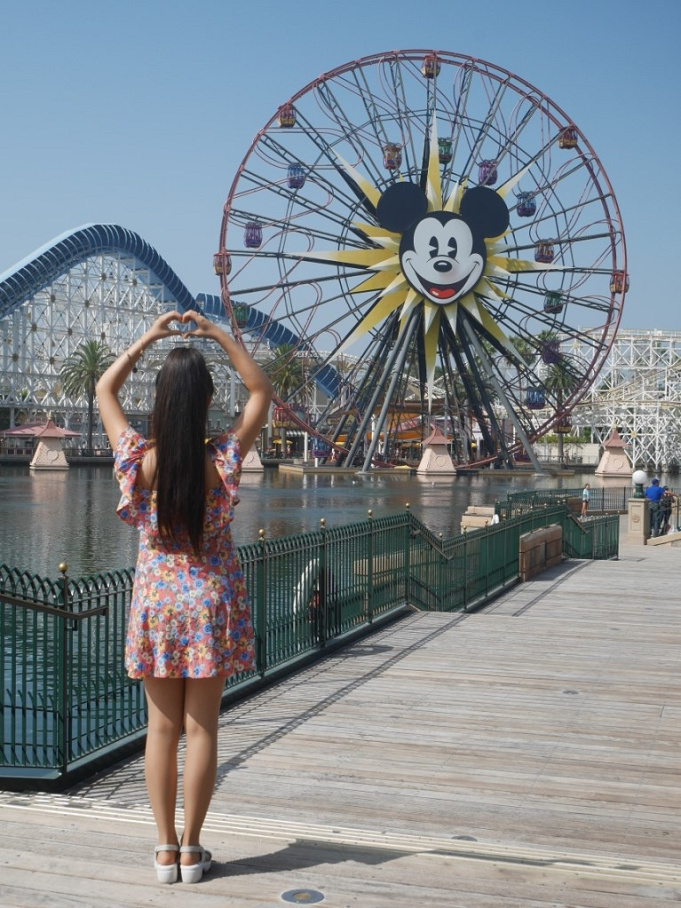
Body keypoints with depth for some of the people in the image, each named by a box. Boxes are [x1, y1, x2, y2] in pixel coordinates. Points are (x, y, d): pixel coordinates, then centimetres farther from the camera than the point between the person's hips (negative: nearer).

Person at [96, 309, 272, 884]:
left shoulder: (141, 460, -12)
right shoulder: (222, 460, -14)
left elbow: (105, 390, 4)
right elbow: (261, 391, 0)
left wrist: (149, 338, 4)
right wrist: (219, 335, -3)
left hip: (157, 602, 1)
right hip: (210, 604, -1)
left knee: (162, 728, 10)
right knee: (202, 728, 7)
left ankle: (166, 848, 16)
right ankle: (191, 849, 14)